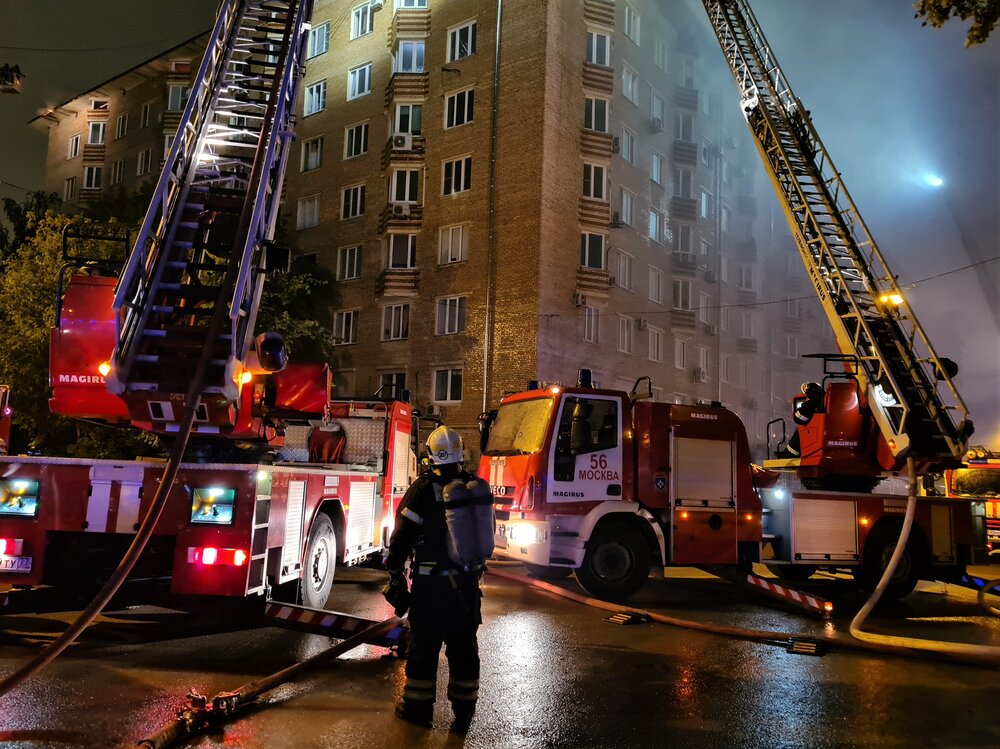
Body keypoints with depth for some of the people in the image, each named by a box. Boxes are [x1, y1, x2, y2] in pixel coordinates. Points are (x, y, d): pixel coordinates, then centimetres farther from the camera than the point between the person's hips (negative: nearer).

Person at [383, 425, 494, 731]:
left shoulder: (423, 489, -14)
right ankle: (464, 711, 22)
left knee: (423, 646, 8)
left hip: (432, 585, -5)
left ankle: (418, 708, 19)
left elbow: (402, 536, -12)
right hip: (468, 582, 5)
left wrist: (394, 574, -2)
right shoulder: (477, 487, 3)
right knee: (464, 646, 14)